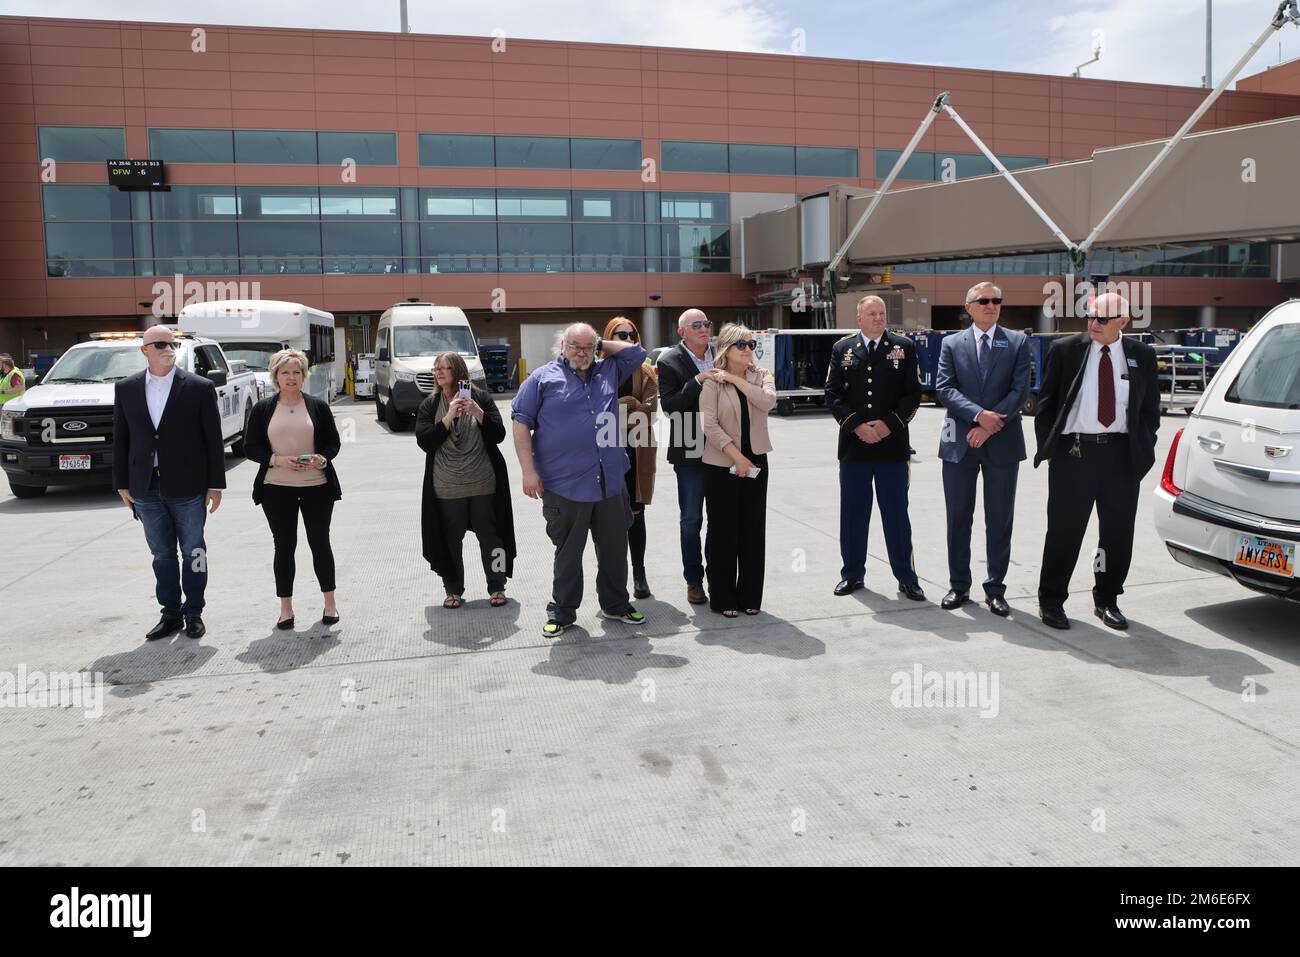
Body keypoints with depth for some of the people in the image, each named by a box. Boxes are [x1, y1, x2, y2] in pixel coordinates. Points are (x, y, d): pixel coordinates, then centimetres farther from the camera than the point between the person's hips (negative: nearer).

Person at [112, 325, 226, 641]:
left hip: (188, 487, -3)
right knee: (162, 555, 11)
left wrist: (215, 484, -5)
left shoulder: (200, 388, -3)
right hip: (146, 488, 3)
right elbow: (121, 439, 10)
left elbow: (214, 439, -3)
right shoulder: (125, 389, 6)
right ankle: (170, 614, 22)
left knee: (193, 553, 7)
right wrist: (122, 483, 7)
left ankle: (193, 613, 19)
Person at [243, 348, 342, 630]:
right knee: (284, 546, 7)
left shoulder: (318, 406, 3)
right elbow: (251, 447, 2)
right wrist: (278, 460, -15)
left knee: (320, 543, 6)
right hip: (276, 489, 1)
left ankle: (330, 602, 20)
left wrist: (321, 458, -17)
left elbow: (333, 443, 4)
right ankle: (286, 607, 18)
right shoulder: (262, 409, 3)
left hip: (316, 486, 0)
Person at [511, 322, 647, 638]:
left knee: (614, 549, 13)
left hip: (611, 482, 4)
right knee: (568, 553, 7)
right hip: (564, 485, -4)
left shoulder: (608, 371, 14)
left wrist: (601, 345, 12)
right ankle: (561, 612, 21)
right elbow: (521, 422, -2)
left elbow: (637, 351, 18)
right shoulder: (543, 378, 1)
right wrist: (528, 470, -9)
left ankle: (615, 605, 30)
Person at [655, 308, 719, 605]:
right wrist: (697, 381, -23)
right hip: (690, 453, -4)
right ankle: (694, 581, 19)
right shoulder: (669, 362, -7)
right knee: (691, 519, 7)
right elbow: (670, 406, -16)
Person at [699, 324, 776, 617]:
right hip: (721, 465, -3)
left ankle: (750, 596, 18)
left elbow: (768, 401, -14)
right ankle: (723, 598, 13)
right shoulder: (712, 381, -4)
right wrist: (736, 456, -16)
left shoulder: (761, 375, 7)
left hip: (755, 463, 4)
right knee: (723, 531, 3)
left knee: (753, 530, 7)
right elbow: (709, 424, -12)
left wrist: (737, 380, -13)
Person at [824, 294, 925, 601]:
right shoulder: (842, 349, 7)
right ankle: (853, 574, 20)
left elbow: (913, 393, 2)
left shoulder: (904, 347, 5)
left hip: (893, 444, -1)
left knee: (896, 513, 4)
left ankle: (906, 578, 14)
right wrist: (857, 426, -10)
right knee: (853, 513, 8)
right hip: (853, 445, 1)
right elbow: (833, 395, 2)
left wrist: (889, 424, -10)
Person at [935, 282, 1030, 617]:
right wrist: (979, 415, -19)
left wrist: (989, 426, -14)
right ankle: (959, 586, 19)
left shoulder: (1018, 342, 6)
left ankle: (995, 589, 16)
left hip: (1003, 443, 0)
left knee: (1000, 521, 5)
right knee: (958, 518, 7)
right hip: (959, 442, 0)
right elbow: (944, 389, -5)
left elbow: (1019, 390, -4)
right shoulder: (951, 344, 7)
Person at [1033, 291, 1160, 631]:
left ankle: (1107, 600, 25)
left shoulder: (1142, 356, 7)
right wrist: (1048, 449, -1)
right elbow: (1045, 404, 3)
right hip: (1072, 452, -2)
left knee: (1118, 533, 9)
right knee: (1064, 532, 2)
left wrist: (1142, 449, 4)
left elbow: (1150, 408, 13)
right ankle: (1051, 601, 14)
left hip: (1122, 455, 3)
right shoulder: (1065, 350, 0)